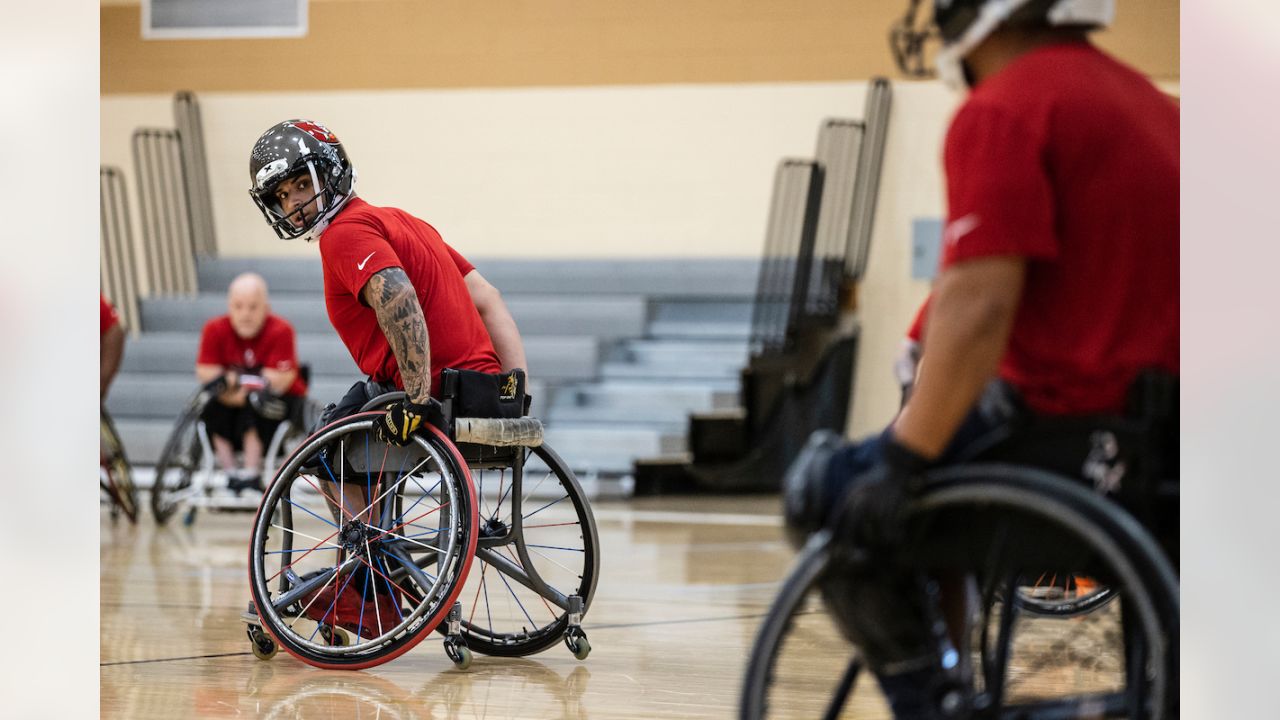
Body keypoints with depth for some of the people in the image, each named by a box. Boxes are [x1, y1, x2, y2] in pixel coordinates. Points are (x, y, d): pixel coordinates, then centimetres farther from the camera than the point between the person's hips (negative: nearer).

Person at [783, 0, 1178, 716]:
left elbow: (976, 307, -22)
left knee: (827, 489, 4)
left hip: (1062, 423, -9)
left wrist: (901, 462, -17)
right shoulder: (1139, 95, 14)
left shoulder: (1003, 111, -13)